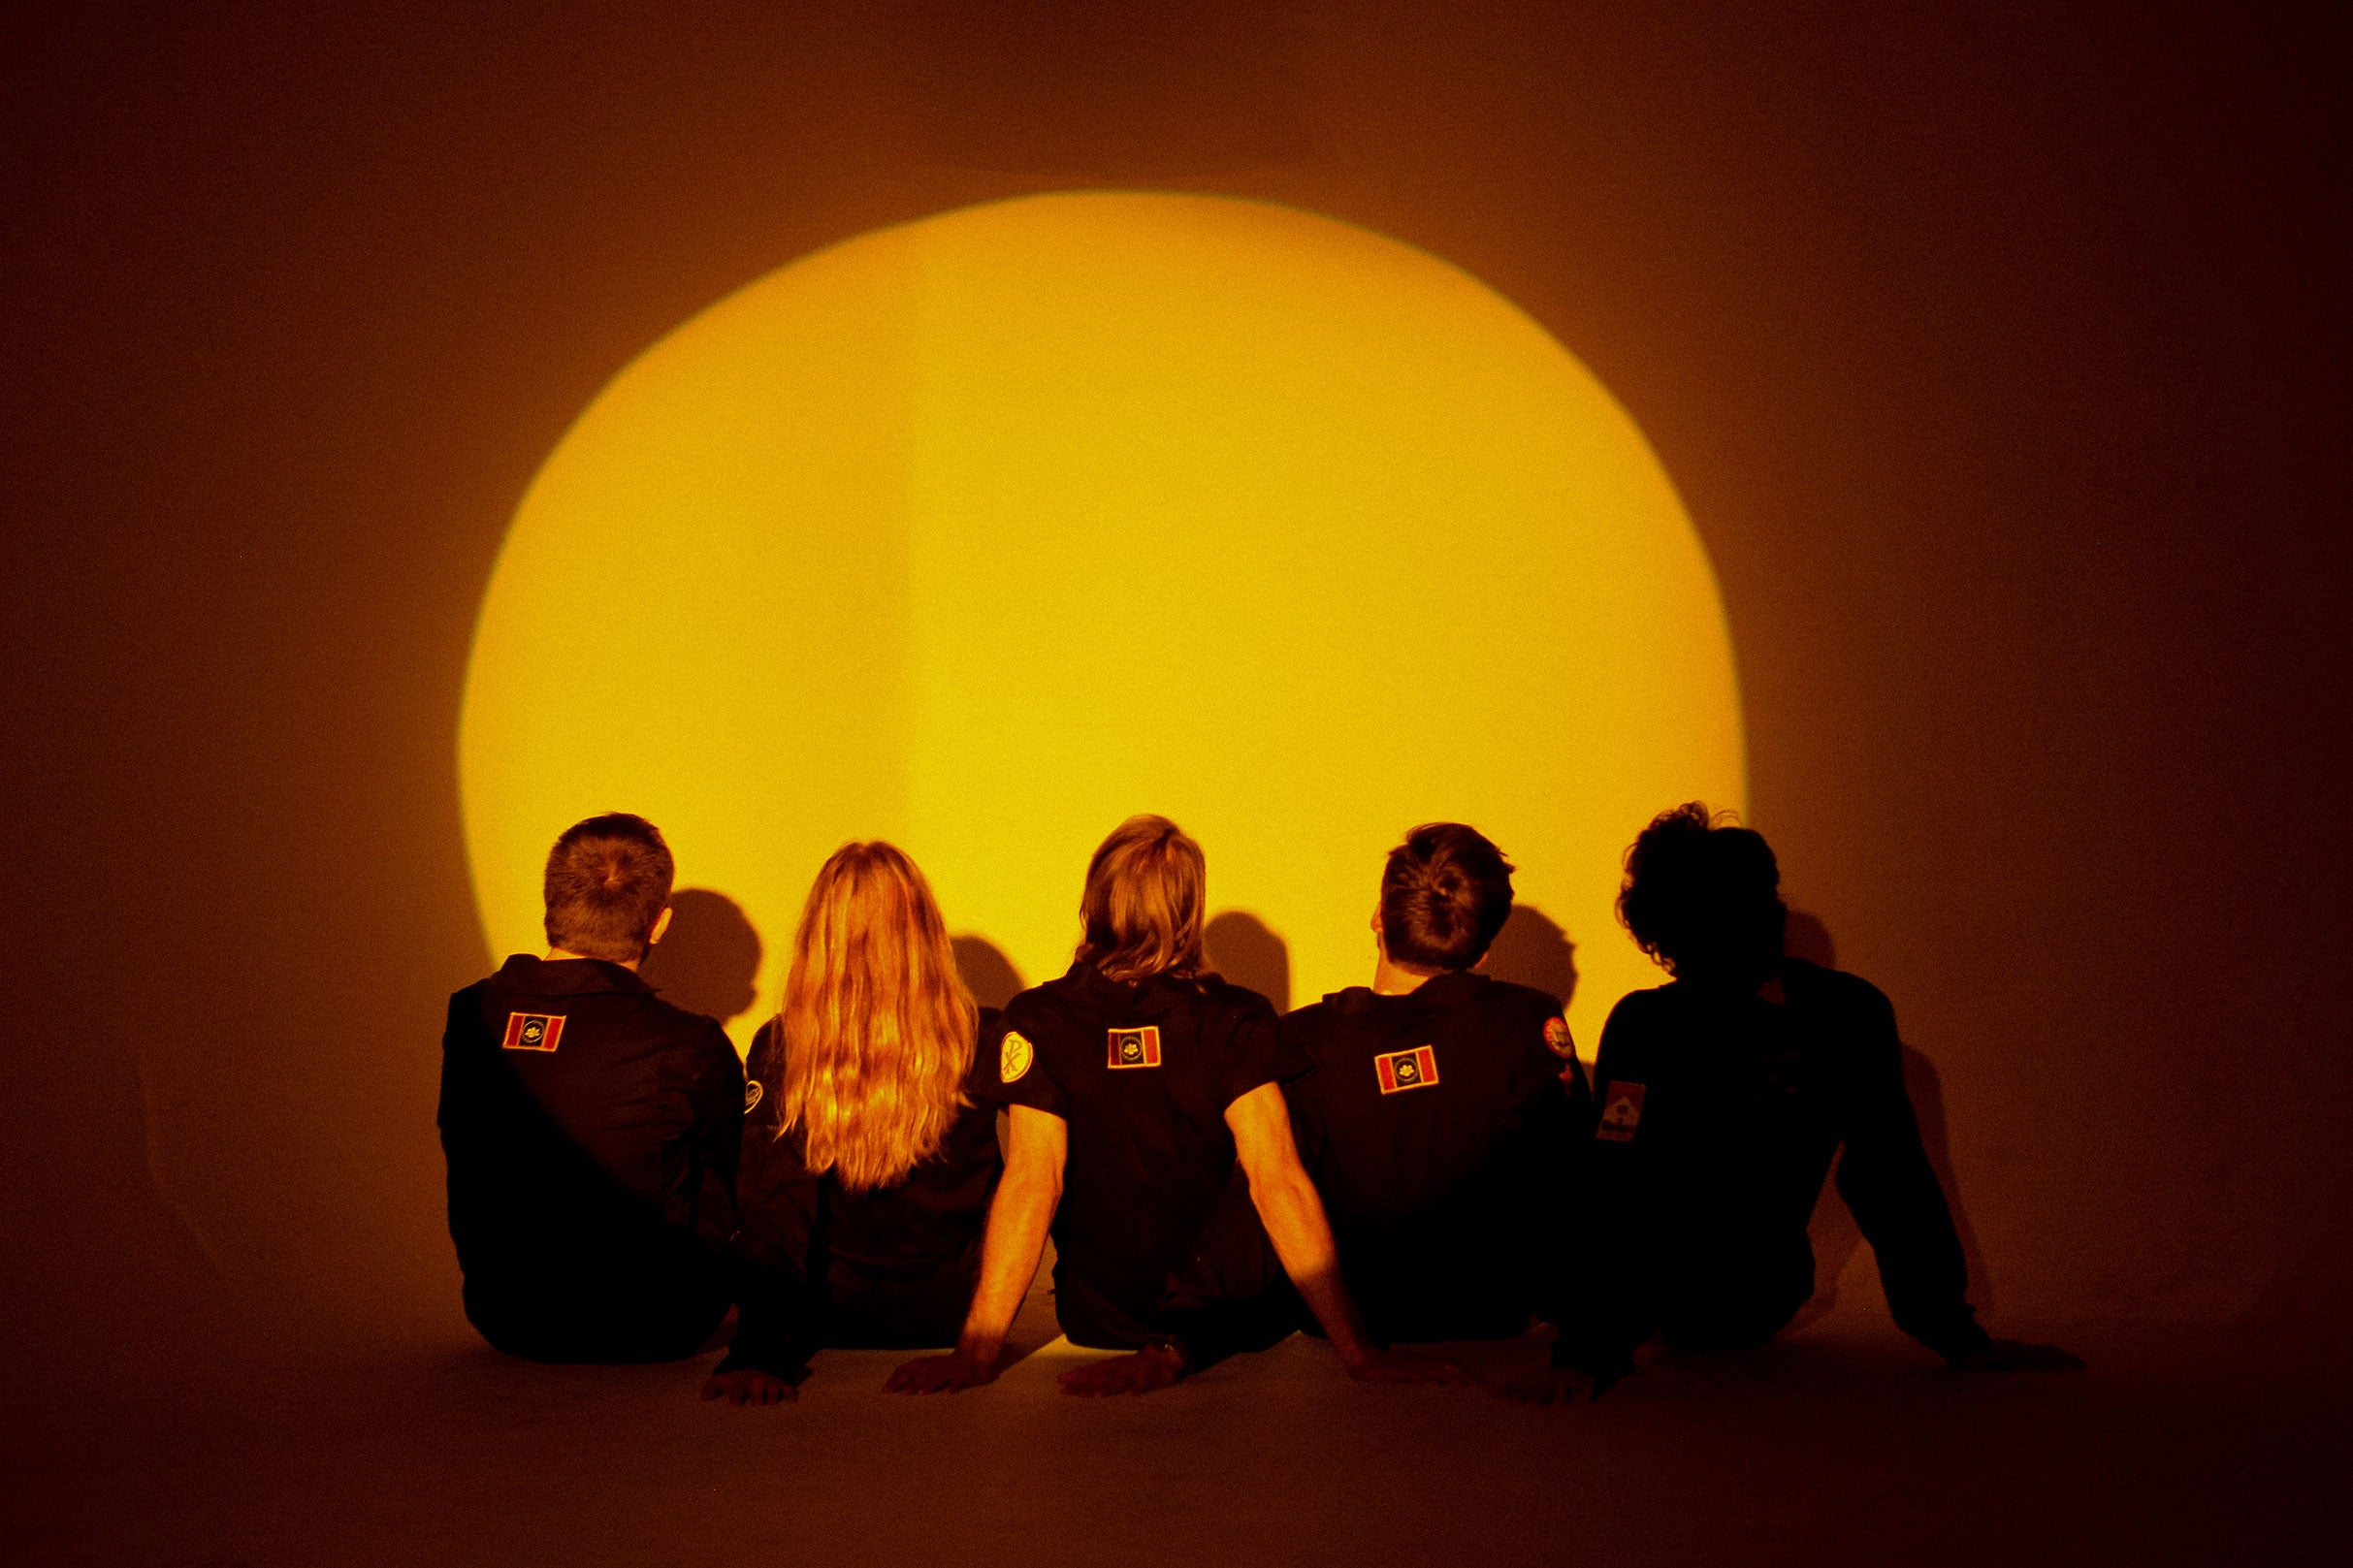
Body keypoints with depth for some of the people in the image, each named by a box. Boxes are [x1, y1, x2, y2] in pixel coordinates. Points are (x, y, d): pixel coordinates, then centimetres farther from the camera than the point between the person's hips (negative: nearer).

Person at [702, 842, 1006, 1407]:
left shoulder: (777, 1050, -16)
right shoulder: (985, 1040, -15)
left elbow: (768, 1212, -21)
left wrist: (761, 1350, -26)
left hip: (830, 1316, 0)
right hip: (958, 1314, 0)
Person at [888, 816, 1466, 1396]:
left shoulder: (1037, 1021, -12)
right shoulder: (1238, 1021, -13)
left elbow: (1031, 1183, -22)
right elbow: (1277, 1182, -22)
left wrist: (976, 1350, -24)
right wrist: (1356, 1349, -23)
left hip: (1100, 1326, 1)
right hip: (1239, 1322, -1)